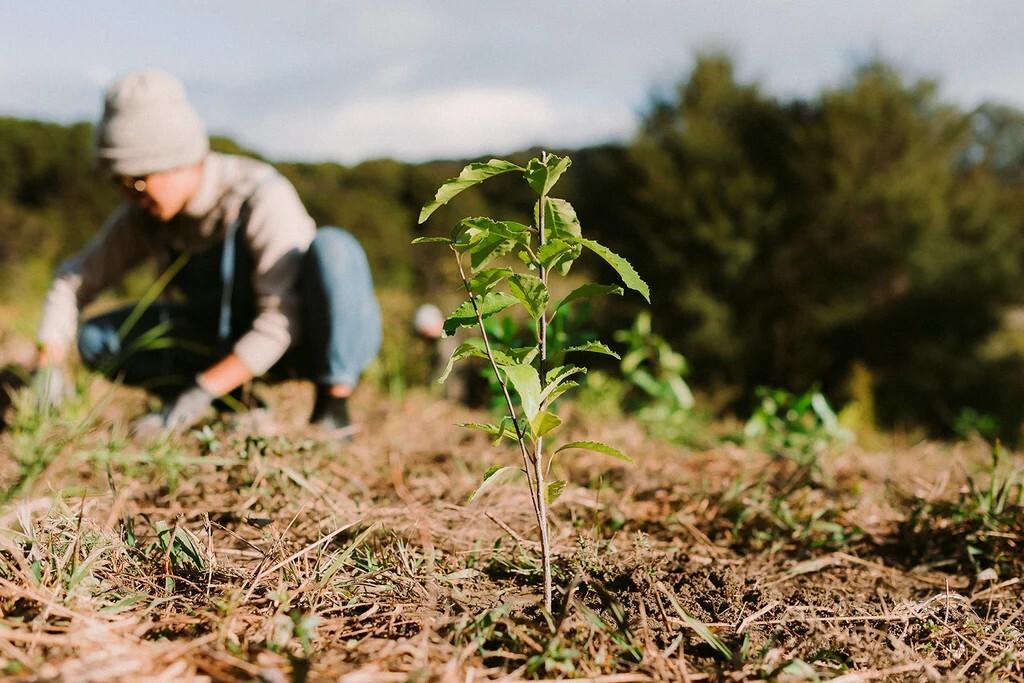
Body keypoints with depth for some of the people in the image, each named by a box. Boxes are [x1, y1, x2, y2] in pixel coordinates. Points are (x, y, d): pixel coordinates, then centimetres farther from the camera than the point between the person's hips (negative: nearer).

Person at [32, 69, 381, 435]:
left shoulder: (263, 197, -28)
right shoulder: (145, 214, -9)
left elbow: (283, 323, -32)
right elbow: (73, 279, -1)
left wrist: (203, 389, -35)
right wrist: (49, 363, -16)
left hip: (315, 333, -6)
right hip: (241, 336, 6)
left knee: (329, 247, -38)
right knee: (95, 339, -6)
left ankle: (333, 404, -23)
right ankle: (239, 404, -2)